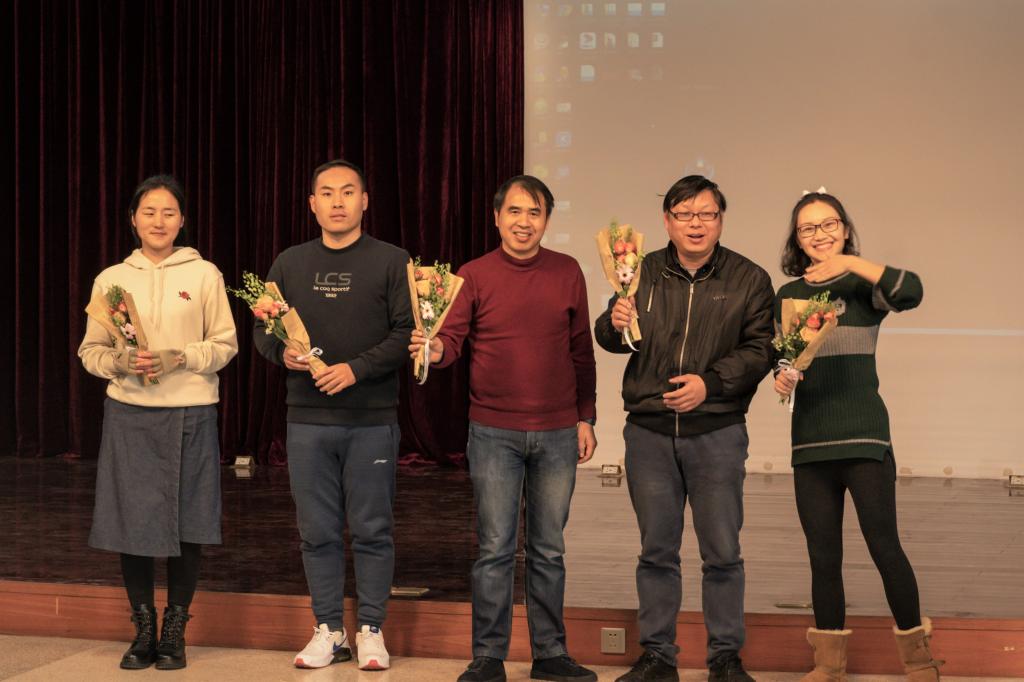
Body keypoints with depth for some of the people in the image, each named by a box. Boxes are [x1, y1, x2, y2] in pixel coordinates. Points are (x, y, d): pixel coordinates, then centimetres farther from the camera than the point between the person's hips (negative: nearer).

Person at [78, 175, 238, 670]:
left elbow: (225, 346, 2)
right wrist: (121, 361, -11)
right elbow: (90, 351, 9)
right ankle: (143, 630, 18)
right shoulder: (110, 279, 7)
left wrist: (178, 358, -13)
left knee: (187, 525, 3)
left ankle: (174, 633, 17)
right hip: (128, 414, 1)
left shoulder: (204, 275, 3)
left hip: (189, 414, -1)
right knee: (130, 522, 2)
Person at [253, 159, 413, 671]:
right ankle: (328, 630, 18)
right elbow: (262, 331, 13)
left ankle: (371, 630, 15)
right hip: (308, 420, 3)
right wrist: (283, 353, -9)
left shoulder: (392, 262, 1)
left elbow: (407, 333, -6)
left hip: (372, 421, -3)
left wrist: (357, 368, -17)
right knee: (318, 532, 7)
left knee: (372, 531, 3)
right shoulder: (289, 264, 11)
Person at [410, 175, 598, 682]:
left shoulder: (567, 272, 5)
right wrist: (435, 349, -30)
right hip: (493, 434, -2)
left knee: (548, 549, 11)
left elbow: (581, 351, 9)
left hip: (557, 434, 2)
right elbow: (451, 340, -7)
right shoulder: (474, 275, 0)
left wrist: (585, 417, 8)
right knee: (495, 549, 2)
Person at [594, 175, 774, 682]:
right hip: (649, 431, 2)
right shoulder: (644, 272, 7)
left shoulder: (748, 279, 1)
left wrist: (710, 383, -17)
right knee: (656, 550, 9)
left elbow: (758, 351, -3)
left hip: (716, 432, -2)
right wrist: (614, 323, -11)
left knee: (722, 552, 3)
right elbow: (610, 338, 13)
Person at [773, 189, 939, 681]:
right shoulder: (787, 297, 12)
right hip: (810, 439, 4)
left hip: (864, 434, -4)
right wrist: (781, 379, -3)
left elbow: (911, 291, -22)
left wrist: (849, 262, -24)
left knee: (883, 544, -5)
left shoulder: (862, 286, -1)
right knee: (823, 554, 7)